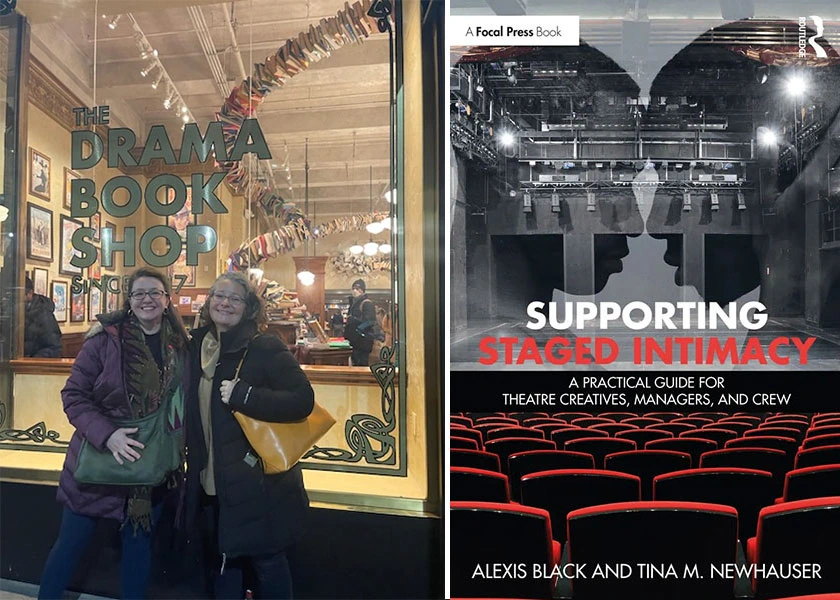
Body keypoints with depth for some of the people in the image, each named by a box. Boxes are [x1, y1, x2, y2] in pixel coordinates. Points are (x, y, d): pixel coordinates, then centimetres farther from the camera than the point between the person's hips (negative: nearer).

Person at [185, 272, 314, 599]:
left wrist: (242, 395, -27)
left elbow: (302, 399, -23)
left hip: (260, 482, -6)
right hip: (211, 483, 7)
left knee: (267, 560, 7)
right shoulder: (198, 345, 6)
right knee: (220, 562, 20)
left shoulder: (266, 347, -13)